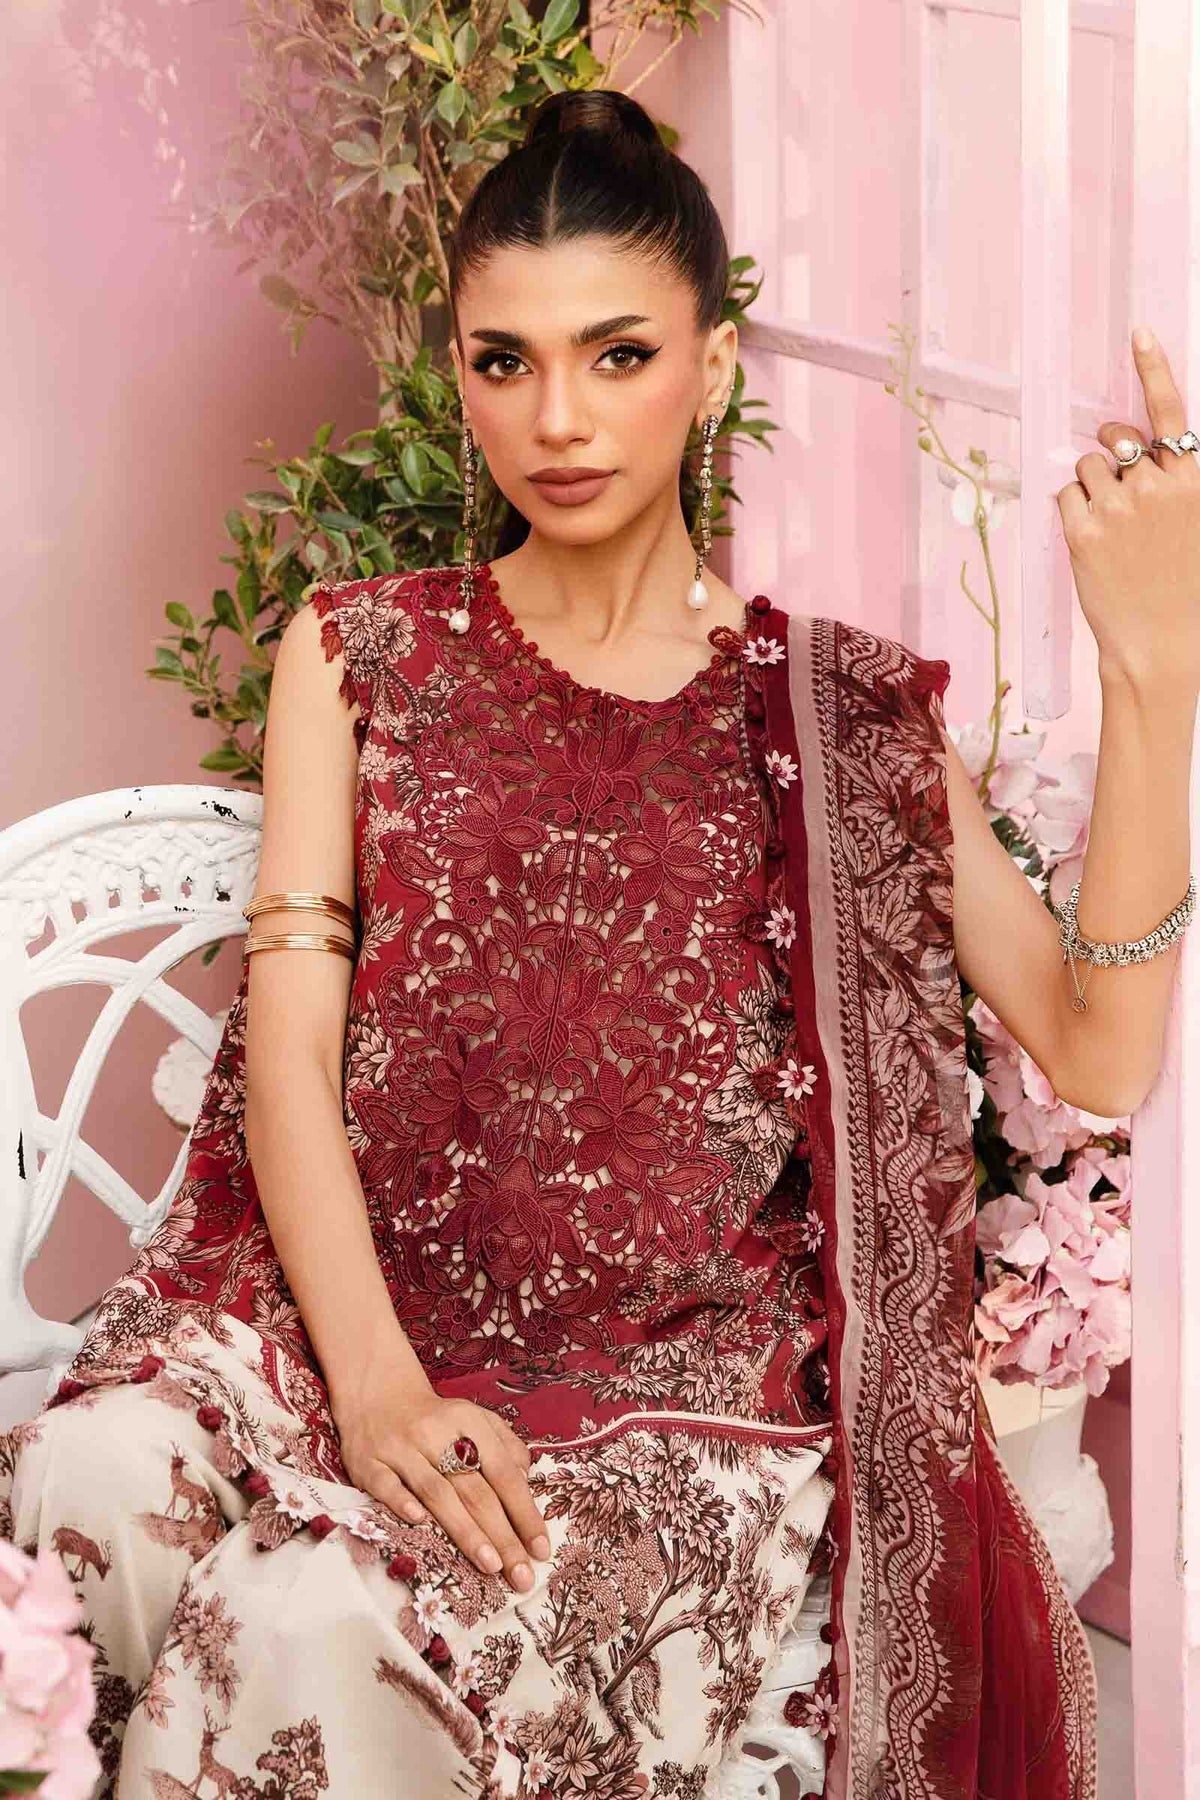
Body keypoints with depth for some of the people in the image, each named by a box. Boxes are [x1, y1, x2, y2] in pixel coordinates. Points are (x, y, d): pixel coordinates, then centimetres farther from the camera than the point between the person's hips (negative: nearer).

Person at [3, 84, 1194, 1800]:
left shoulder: (832, 709, 8)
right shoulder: (362, 654, 11)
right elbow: (290, 1049, 1)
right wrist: (373, 1380, -16)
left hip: (673, 1372, -1)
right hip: (350, 1299, 2)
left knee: (328, 1626, -30)